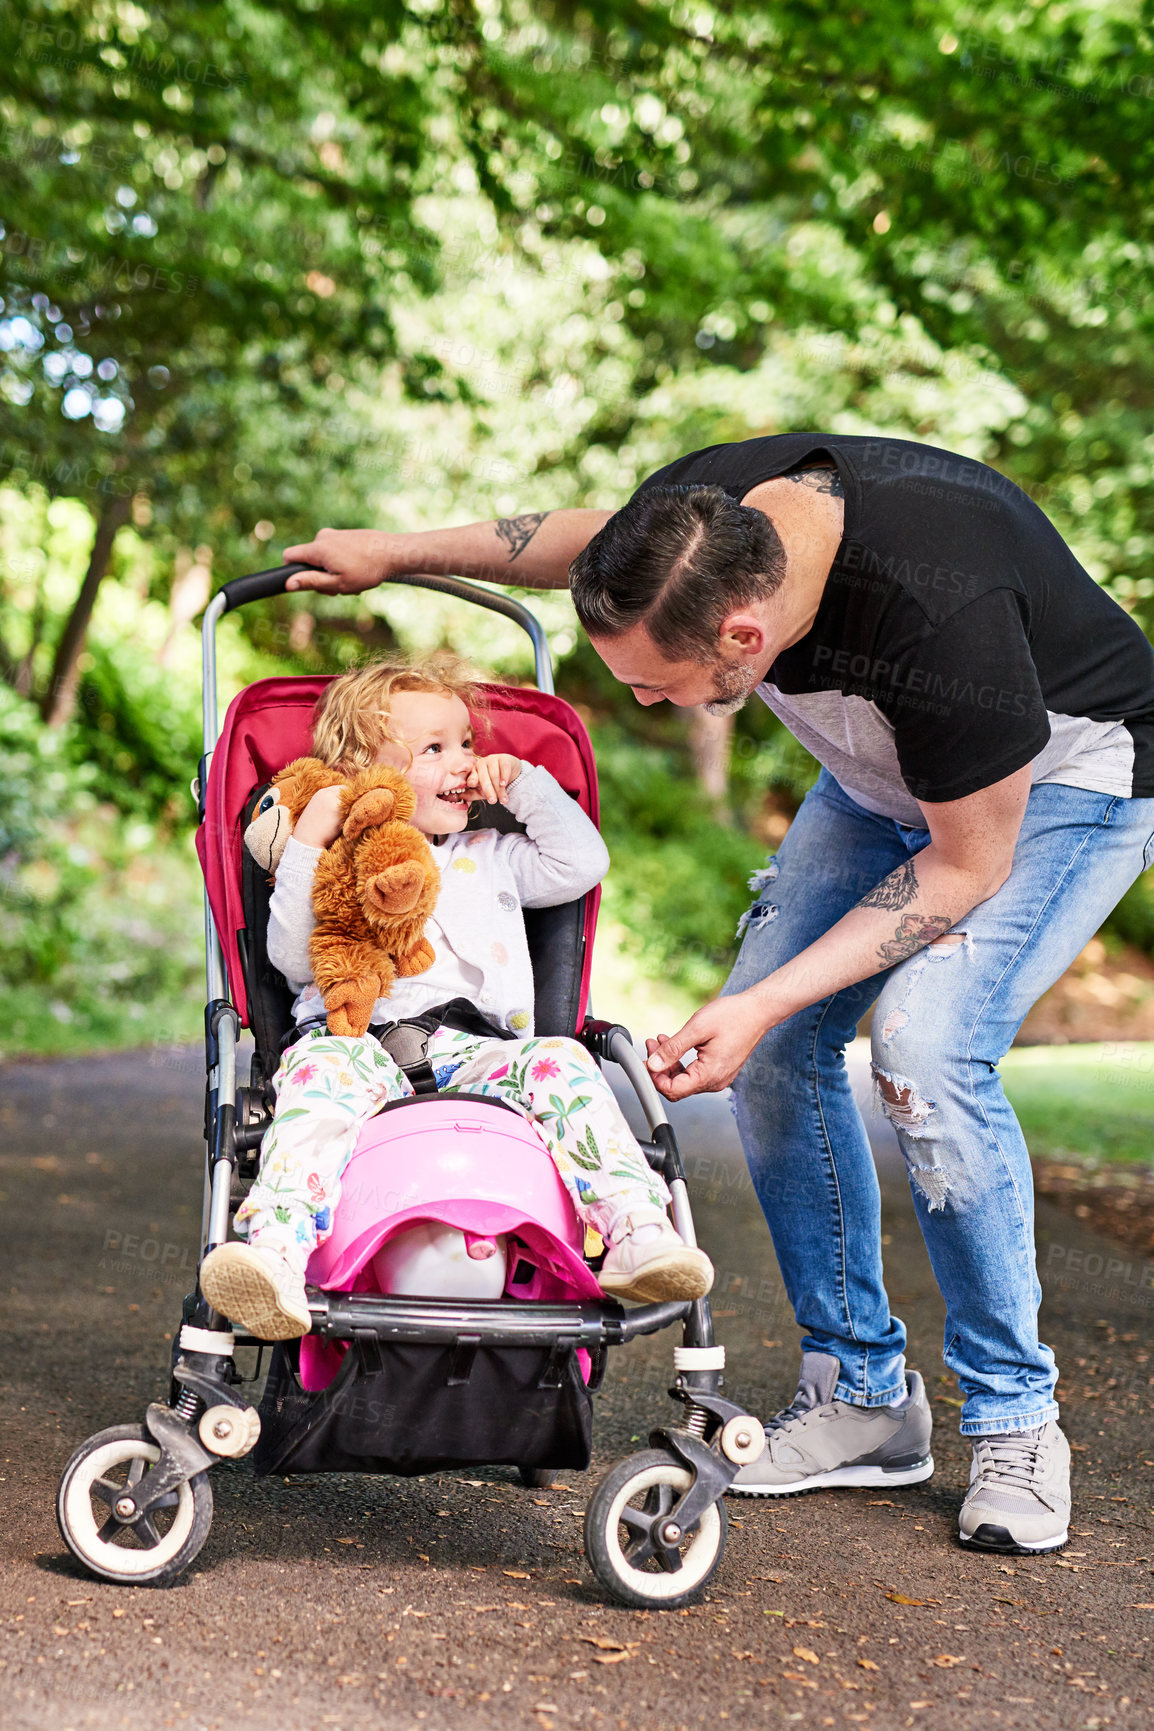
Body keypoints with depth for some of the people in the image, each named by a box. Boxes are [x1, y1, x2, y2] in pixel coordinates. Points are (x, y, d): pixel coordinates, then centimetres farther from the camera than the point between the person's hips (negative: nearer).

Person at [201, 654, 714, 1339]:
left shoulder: (489, 857, 33)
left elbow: (582, 863, 25)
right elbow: (294, 959, 6)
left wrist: (524, 782, 22)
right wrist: (308, 842, -1)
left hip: (477, 1049, 3)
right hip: (361, 1034, -2)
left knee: (560, 1064, -28)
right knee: (323, 1068, -37)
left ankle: (637, 1233, -40)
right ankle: (276, 1251, -56)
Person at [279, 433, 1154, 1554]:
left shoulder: (942, 623, -42)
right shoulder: (705, 513, -24)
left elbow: (967, 866, -26)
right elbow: (591, 538, 3)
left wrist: (763, 1001, -30)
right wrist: (394, 554, 10)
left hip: (1064, 773, -7)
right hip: (882, 771, 7)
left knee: (927, 1050, -26)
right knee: (774, 1049, -5)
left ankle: (1015, 1419, -7)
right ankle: (861, 1394, 9)